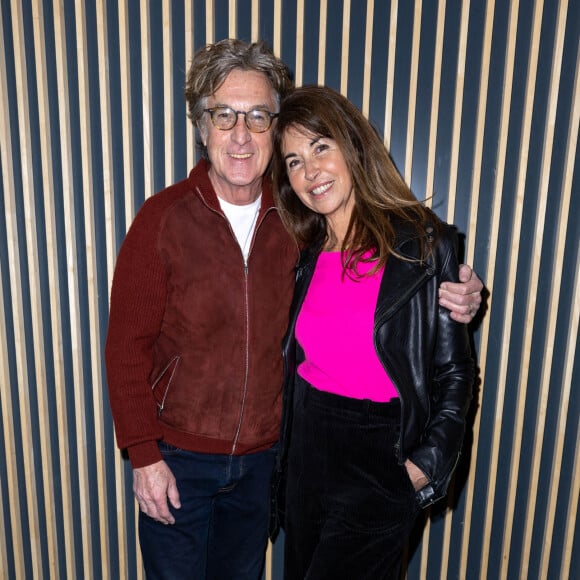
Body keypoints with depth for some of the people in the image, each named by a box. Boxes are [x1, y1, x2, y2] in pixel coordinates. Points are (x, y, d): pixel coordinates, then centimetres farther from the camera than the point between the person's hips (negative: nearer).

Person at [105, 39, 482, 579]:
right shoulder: (164, 217, -16)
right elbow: (127, 344, -11)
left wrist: (446, 297, -15)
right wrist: (143, 454, -10)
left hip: (261, 453, 3)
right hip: (177, 454, -2)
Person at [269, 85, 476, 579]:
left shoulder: (423, 242, -12)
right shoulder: (308, 255, 2)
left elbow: (453, 372, -8)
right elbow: (297, 360, 9)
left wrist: (426, 466, -12)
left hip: (379, 459, -5)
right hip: (306, 447, 6)